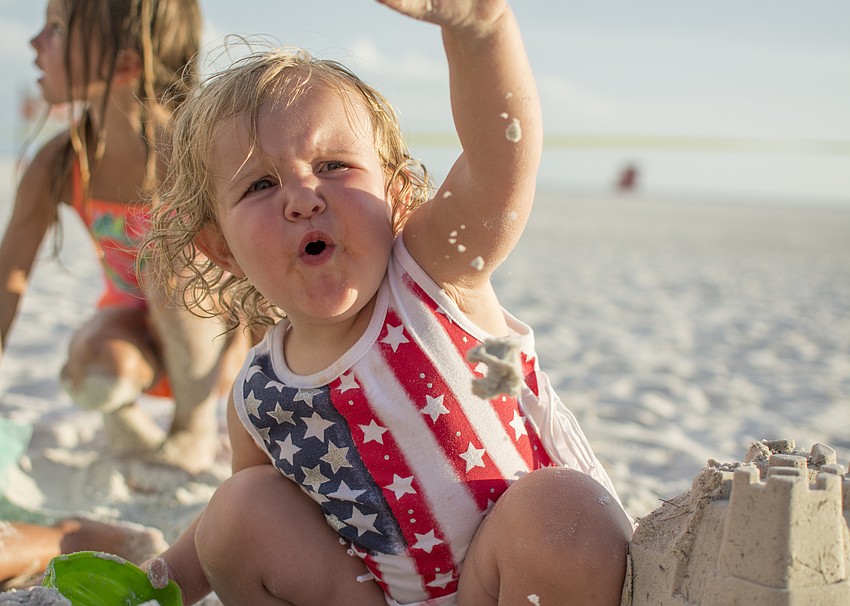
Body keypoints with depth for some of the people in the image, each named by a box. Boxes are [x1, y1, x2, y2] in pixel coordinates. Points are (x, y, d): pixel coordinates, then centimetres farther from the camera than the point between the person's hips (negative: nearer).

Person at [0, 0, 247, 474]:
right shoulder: (58, 166, -15)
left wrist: (237, 351, -25)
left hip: (205, 332, -1)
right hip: (133, 325, 1)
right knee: (98, 368, -34)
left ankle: (197, 428, -12)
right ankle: (127, 422, 5)